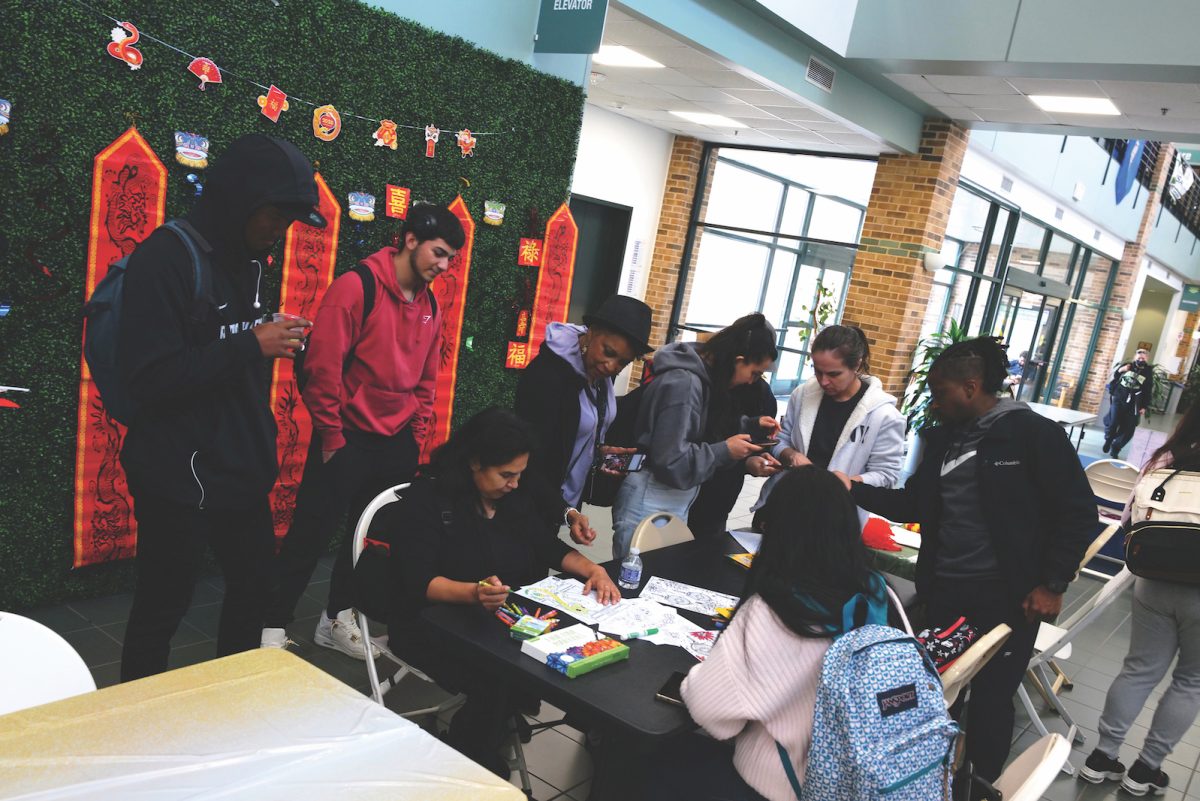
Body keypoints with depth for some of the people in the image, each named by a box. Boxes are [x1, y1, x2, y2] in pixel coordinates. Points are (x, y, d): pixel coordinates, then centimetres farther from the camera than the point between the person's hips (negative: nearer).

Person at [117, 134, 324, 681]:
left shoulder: (247, 260, 9)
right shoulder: (167, 258, -16)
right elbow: (149, 377, -23)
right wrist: (252, 345, -23)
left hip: (242, 469, 8)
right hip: (178, 476, -8)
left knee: (253, 584, 19)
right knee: (162, 607, 5)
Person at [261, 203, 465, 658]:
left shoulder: (430, 306, 8)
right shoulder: (356, 287, -13)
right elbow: (322, 365, -16)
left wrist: (416, 440, 10)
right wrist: (332, 437, -13)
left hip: (396, 444, 7)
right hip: (347, 439, -6)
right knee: (311, 535, 2)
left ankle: (336, 620, 32)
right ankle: (273, 627, 17)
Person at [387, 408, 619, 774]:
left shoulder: (516, 497, 7)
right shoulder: (429, 498, -14)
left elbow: (550, 547, 12)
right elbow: (418, 581, -22)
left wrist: (593, 569, -8)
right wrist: (474, 593, -41)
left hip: (501, 619, 7)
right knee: (495, 684, -31)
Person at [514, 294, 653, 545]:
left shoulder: (600, 373, -1)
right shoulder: (547, 375, -25)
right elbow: (532, 456, -25)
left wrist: (599, 450, -3)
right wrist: (566, 511, -33)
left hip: (568, 498, 7)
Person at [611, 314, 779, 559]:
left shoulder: (702, 375, 5)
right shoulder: (683, 384, -23)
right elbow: (671, 462, -24)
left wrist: (750, 424, 11)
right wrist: (725, 451, -16)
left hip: (675, 505, 9)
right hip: (650, 507, -9)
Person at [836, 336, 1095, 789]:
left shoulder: (1034, 434, -10)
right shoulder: (941, 437, 8)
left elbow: (1078, 513, -10)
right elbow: (913, 505, 13)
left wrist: (1051, 584, -12)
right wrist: (855, 489, 2)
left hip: (1005, 597, -5)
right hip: (943, 590, 5)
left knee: (990, 699, 8)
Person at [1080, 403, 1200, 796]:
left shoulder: (1165, 460, -5)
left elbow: (1131, 520, 1)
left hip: (1155, 586, 3)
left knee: (1140, 669, 16)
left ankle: (1102, 756, 20)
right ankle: (1146, 768, 22)